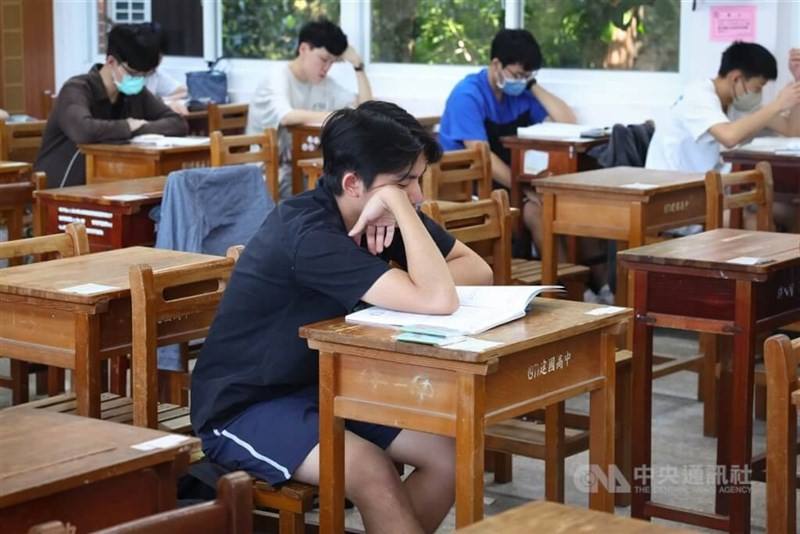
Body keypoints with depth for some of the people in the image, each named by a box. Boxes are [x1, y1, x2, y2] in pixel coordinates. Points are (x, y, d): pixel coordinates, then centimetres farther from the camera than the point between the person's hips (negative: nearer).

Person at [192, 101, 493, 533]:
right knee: (372, 474, -32)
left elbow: (478, 271, -2)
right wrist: (398, 205, -29)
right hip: (244, 407, -8)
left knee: (450, 454, -8)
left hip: (320, 387, 8)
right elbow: (437, 301, -36)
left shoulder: (378, 216, -3)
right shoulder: (308, 233, -29)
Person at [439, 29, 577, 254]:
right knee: (534, 210, -28)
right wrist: (527, 191, -27)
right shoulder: (468, 95, -15)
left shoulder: (521, 93, 4)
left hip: (505, 181, 6)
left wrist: (532, 85, -7)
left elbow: (568, 122, -2)